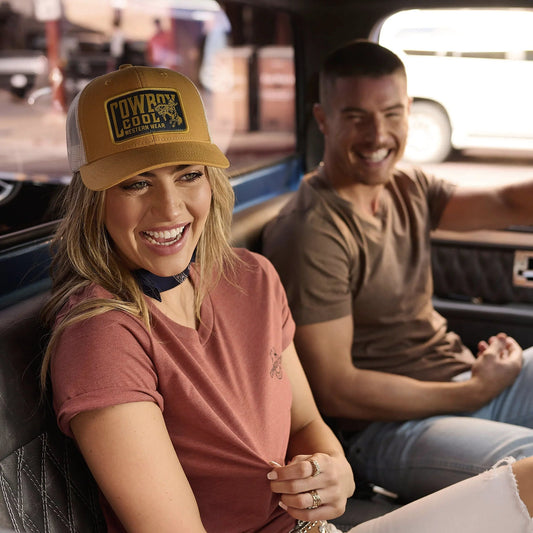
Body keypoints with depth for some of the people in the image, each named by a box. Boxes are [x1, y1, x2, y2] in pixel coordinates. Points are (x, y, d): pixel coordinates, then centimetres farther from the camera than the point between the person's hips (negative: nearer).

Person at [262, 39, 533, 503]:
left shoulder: (407, 187, 7)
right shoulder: (311, 233, -20)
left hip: (468, 374, 9)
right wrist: (474, 392, -15)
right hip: (387, 426, -8)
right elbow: (336, 391, -20)